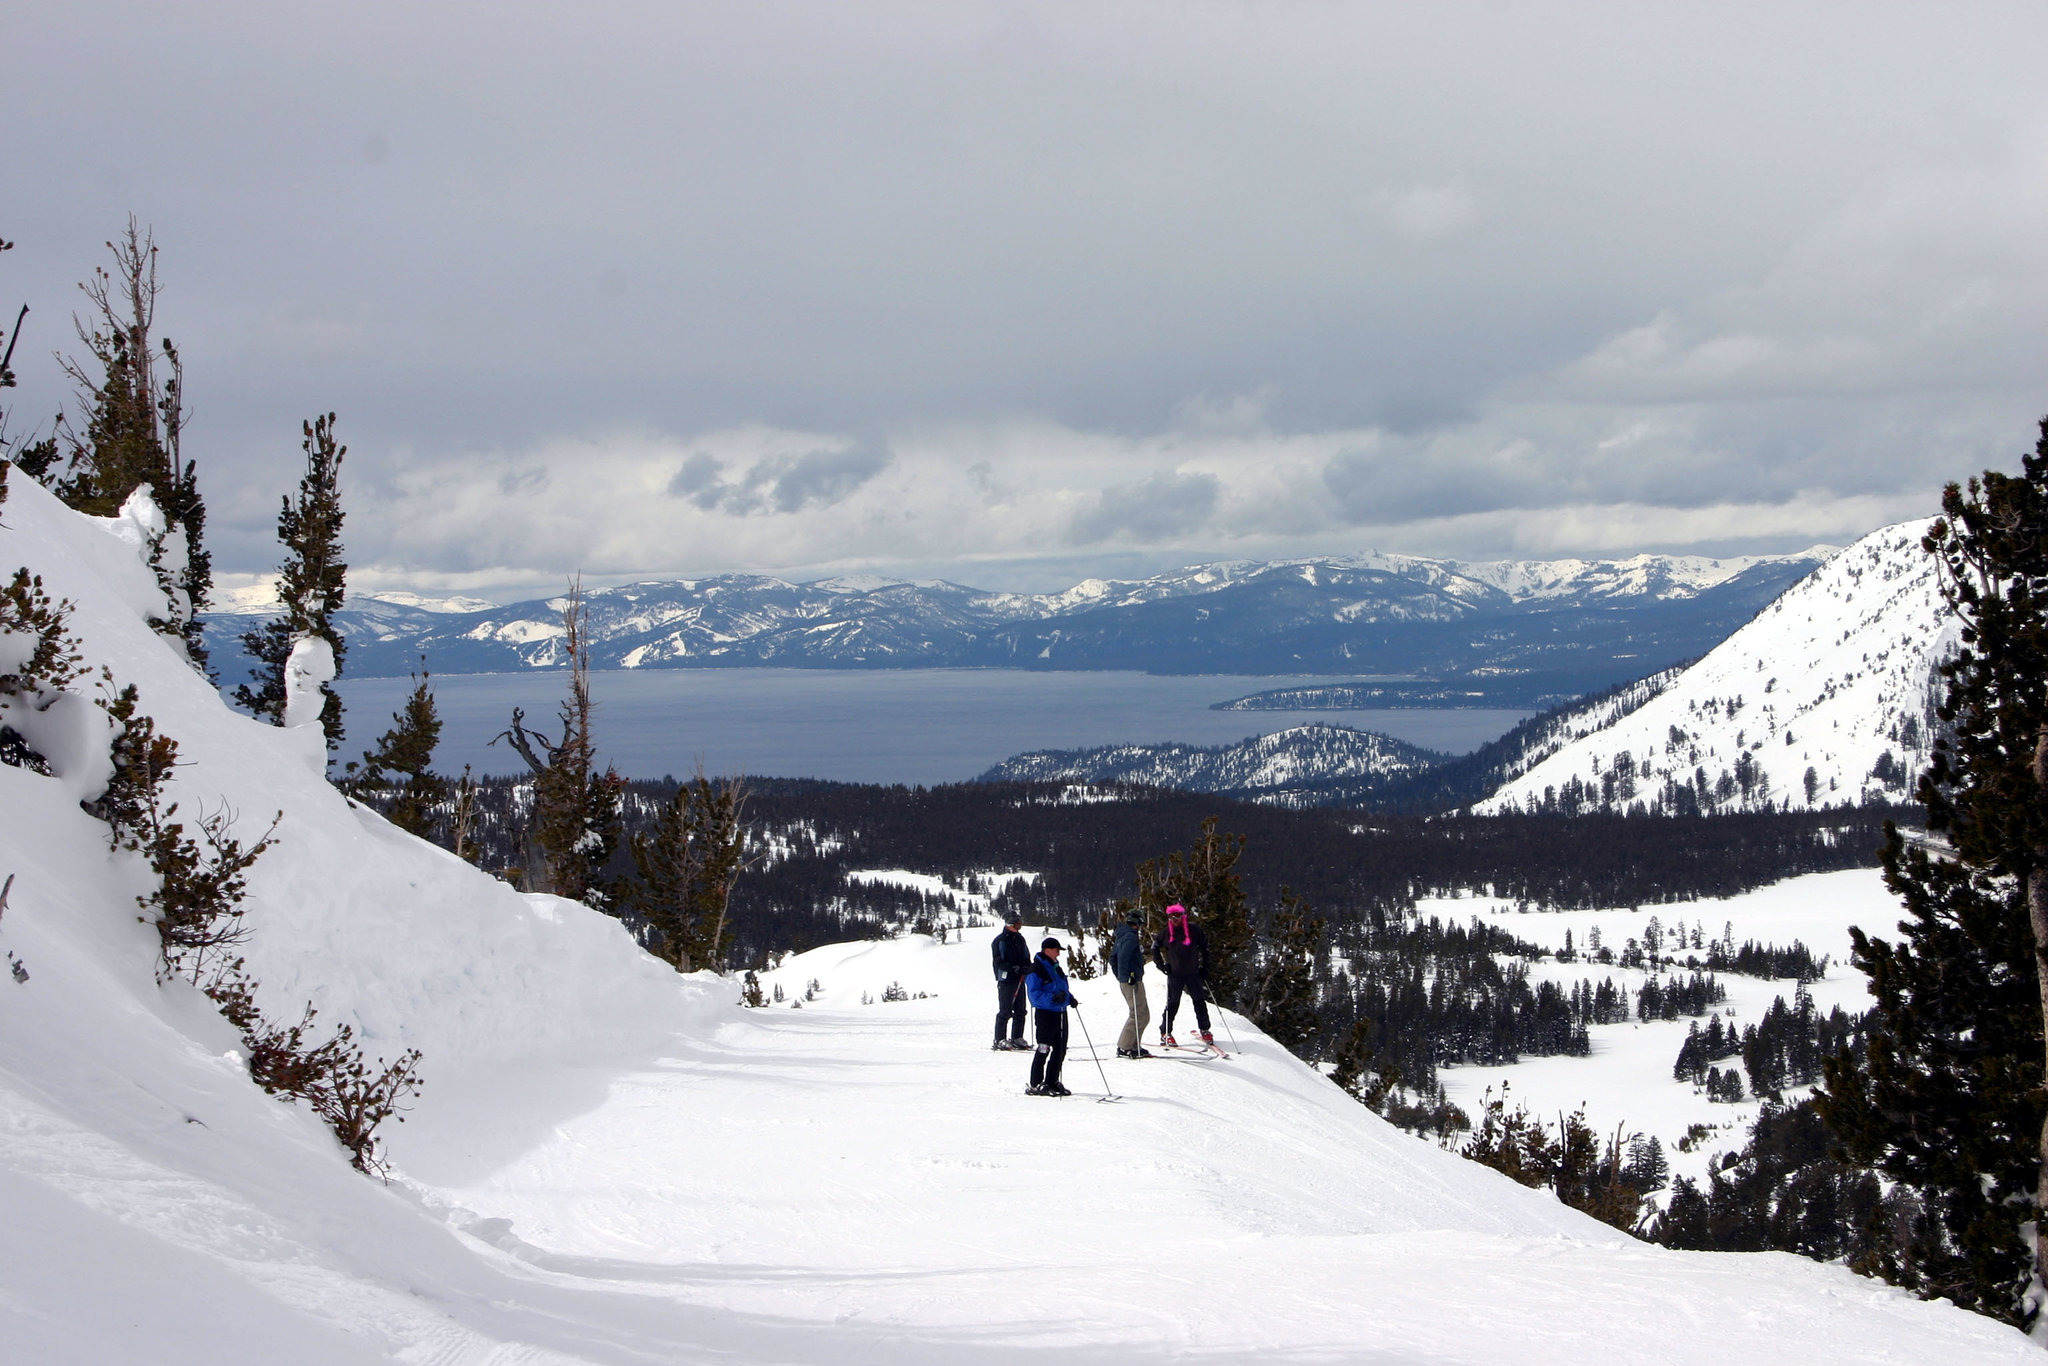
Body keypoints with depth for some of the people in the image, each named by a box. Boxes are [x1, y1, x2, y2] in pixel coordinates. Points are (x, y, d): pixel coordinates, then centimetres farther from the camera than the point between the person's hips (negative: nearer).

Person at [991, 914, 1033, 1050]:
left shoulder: (1020, 939, 16)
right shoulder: (1000, 941, -7)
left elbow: (1026, 959, 21)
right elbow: (999, 962, -14)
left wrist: (1029, 968, 0)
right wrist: (1014, 968, -25)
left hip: (1019, 979, 7)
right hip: (1006, 980, -7)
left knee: (1020, 1011, 9)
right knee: (1005, 1011, -8)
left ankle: (1017, 1038, 17)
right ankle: (999, 1040, -4)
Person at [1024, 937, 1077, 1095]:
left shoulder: (1056, 968, 16)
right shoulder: (1036, 970, -11)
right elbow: (1035, 994, -19)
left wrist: (1070, 998, 9)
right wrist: (1053, 998, -30)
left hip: (1061, 1013, 9)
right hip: (1045, 1013, -9)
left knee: (1060, 1050, 11)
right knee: (1044, 1049, -8)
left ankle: (1052, 1082, 22)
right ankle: (1035, 1085, -3)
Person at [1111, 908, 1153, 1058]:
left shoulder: (1121, 937, 17)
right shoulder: (1131, 937, -13)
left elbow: (1113, 958, 25)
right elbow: (1123, 957, -25)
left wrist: (1119, 976, 26)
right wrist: (1129, 976, -22)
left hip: (1124, 980, 10)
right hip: (1132, 981, -10)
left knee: (1143, 1014, 14)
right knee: (1138, 1014, -9)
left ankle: (1134, 1045, 14)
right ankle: (1124, 1048, -10)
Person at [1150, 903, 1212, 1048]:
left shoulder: (1193, 930, -3)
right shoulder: (1166, 932, 0)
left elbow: (1205, 947, 7)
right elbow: (1155, 948, 12)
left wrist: (1204, 967, 3)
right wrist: (1162, 965, 2)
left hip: (1193, 973, 0)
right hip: (1175, 975, 0)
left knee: (1200, 1002, 1)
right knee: (1172, 1004, 2)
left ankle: (1204, 1030, 14)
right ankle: (1165, 1033, 11)